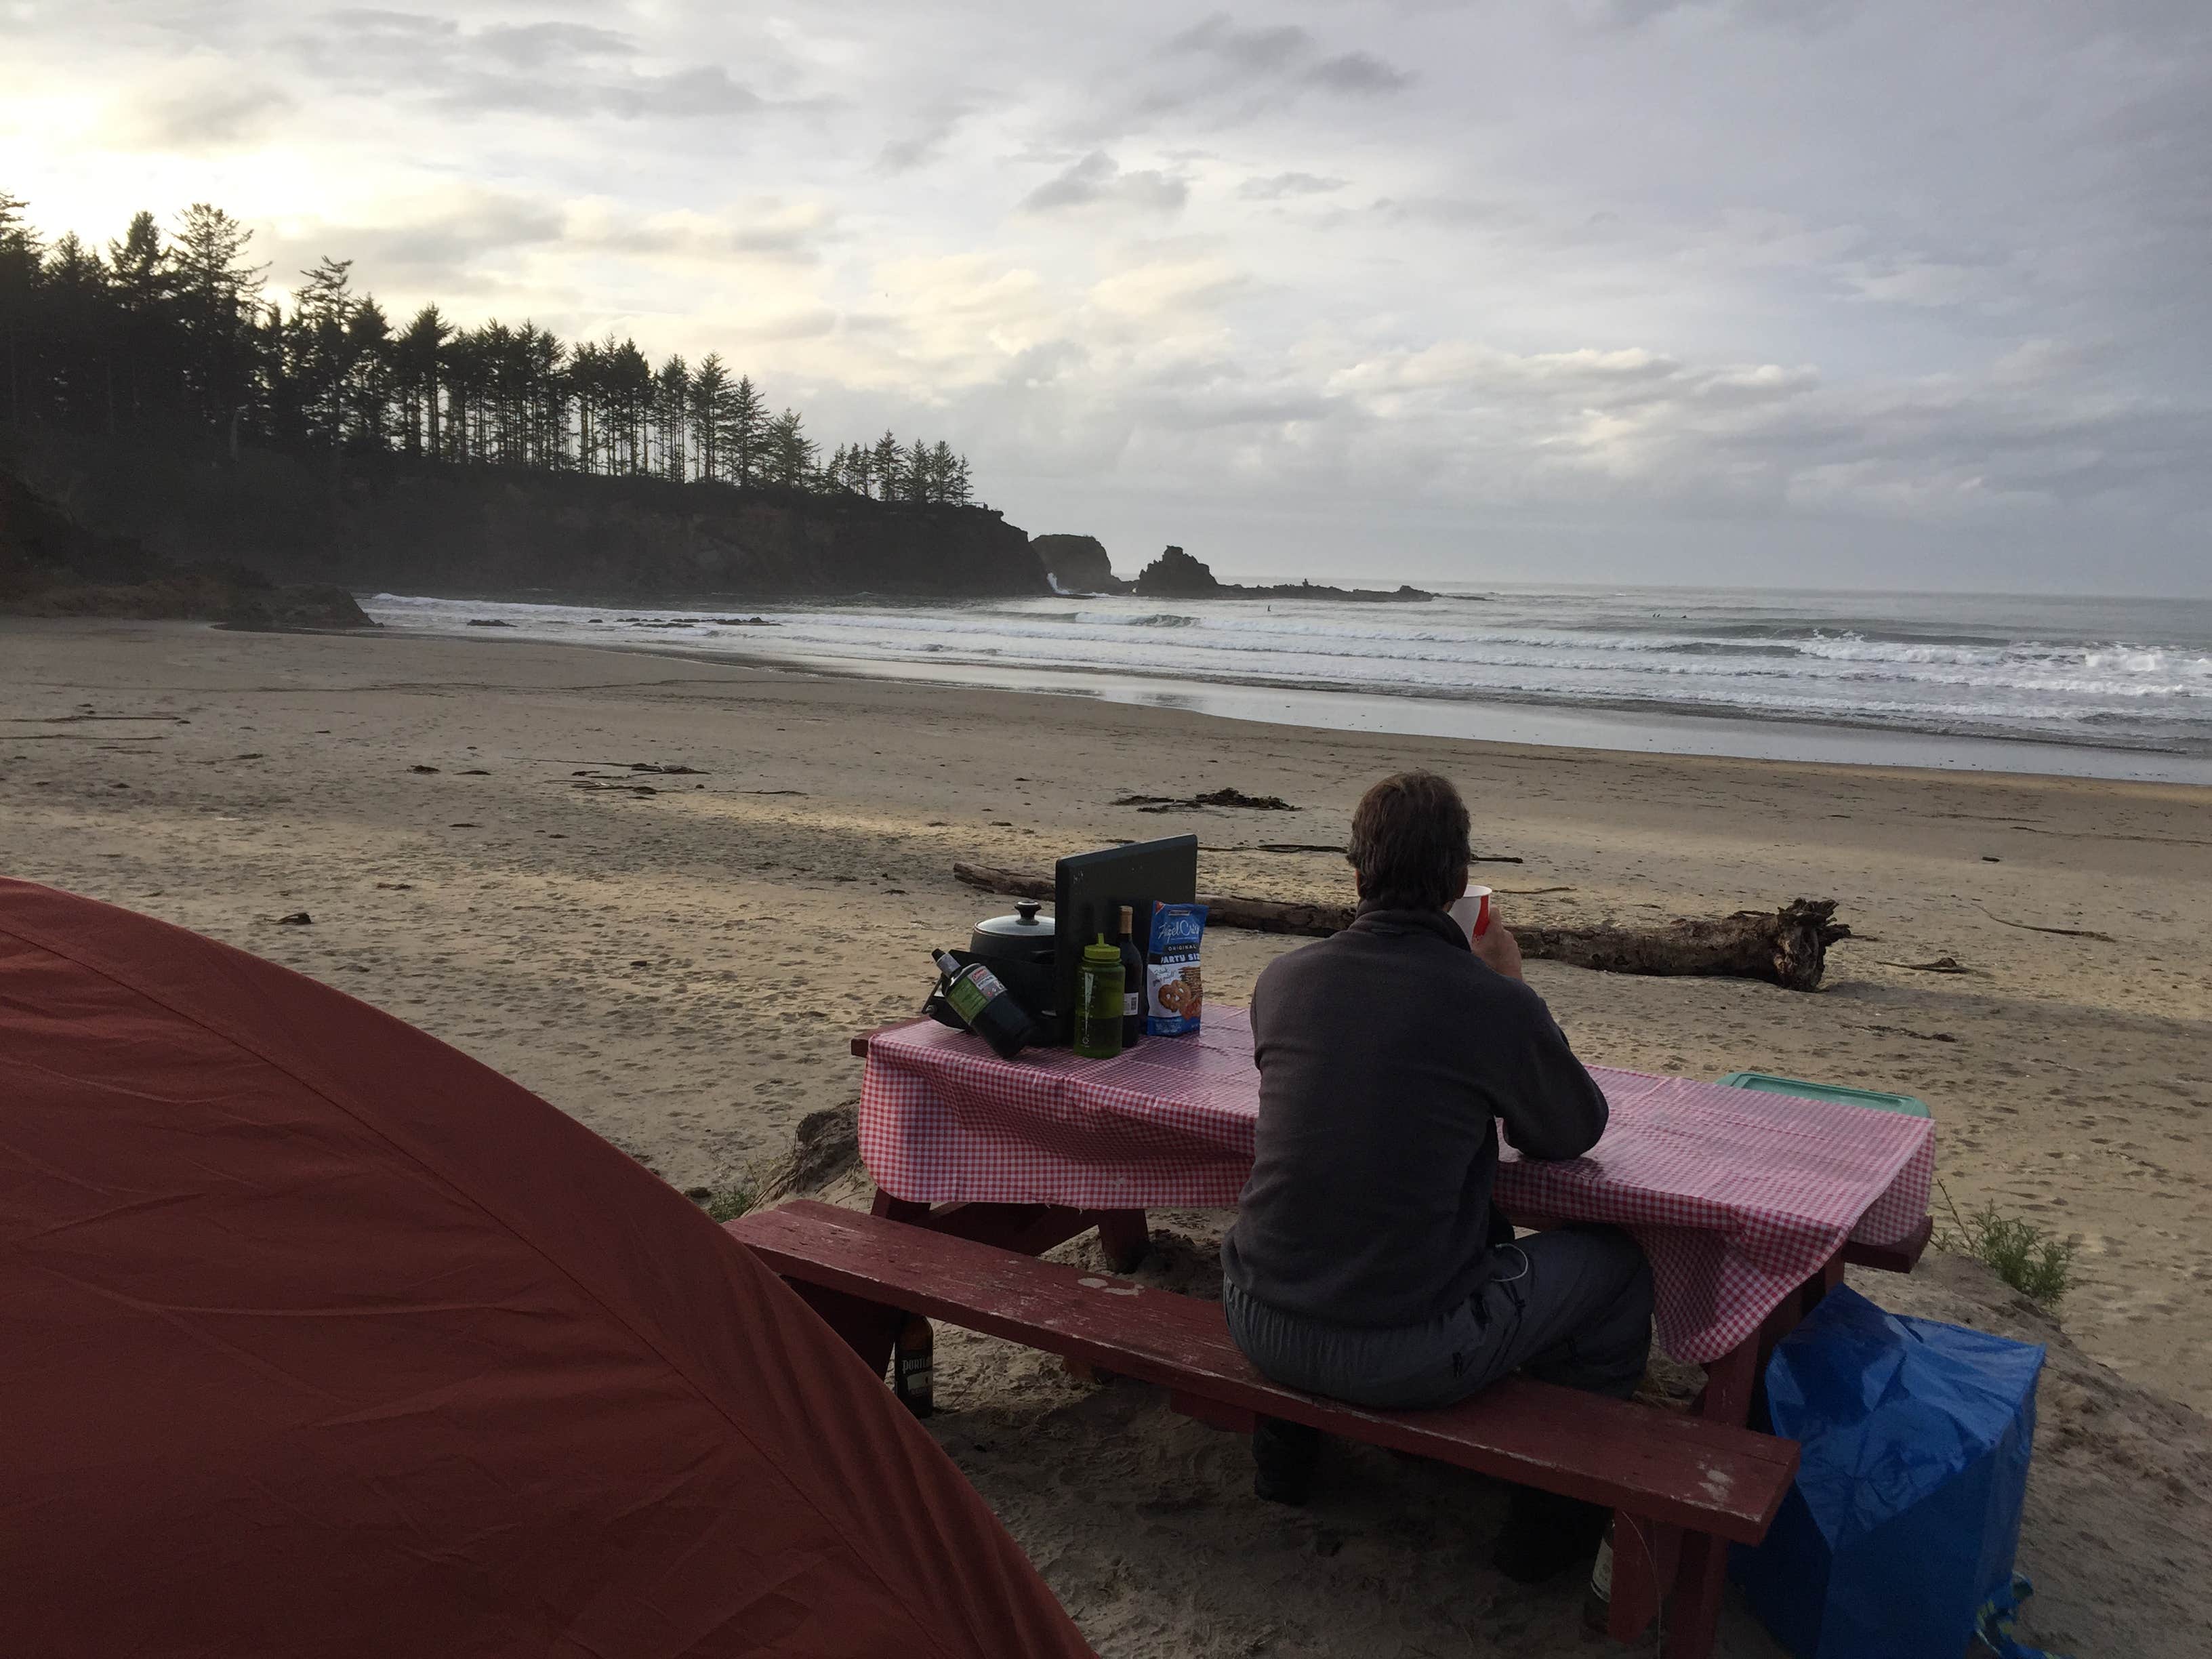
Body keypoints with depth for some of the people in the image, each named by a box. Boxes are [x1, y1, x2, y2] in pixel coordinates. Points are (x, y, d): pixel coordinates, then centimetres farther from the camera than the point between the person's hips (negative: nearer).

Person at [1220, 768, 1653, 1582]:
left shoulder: (1282, 978, -3)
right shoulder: (1496, 1006, -16)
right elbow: (1575, 1133, 4)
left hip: (1261, 1324, 5)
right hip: (1405, 1355, -5)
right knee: (1617, 1263, 18)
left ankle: (1287, 1443, 46)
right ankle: (1553, 1518, 31)